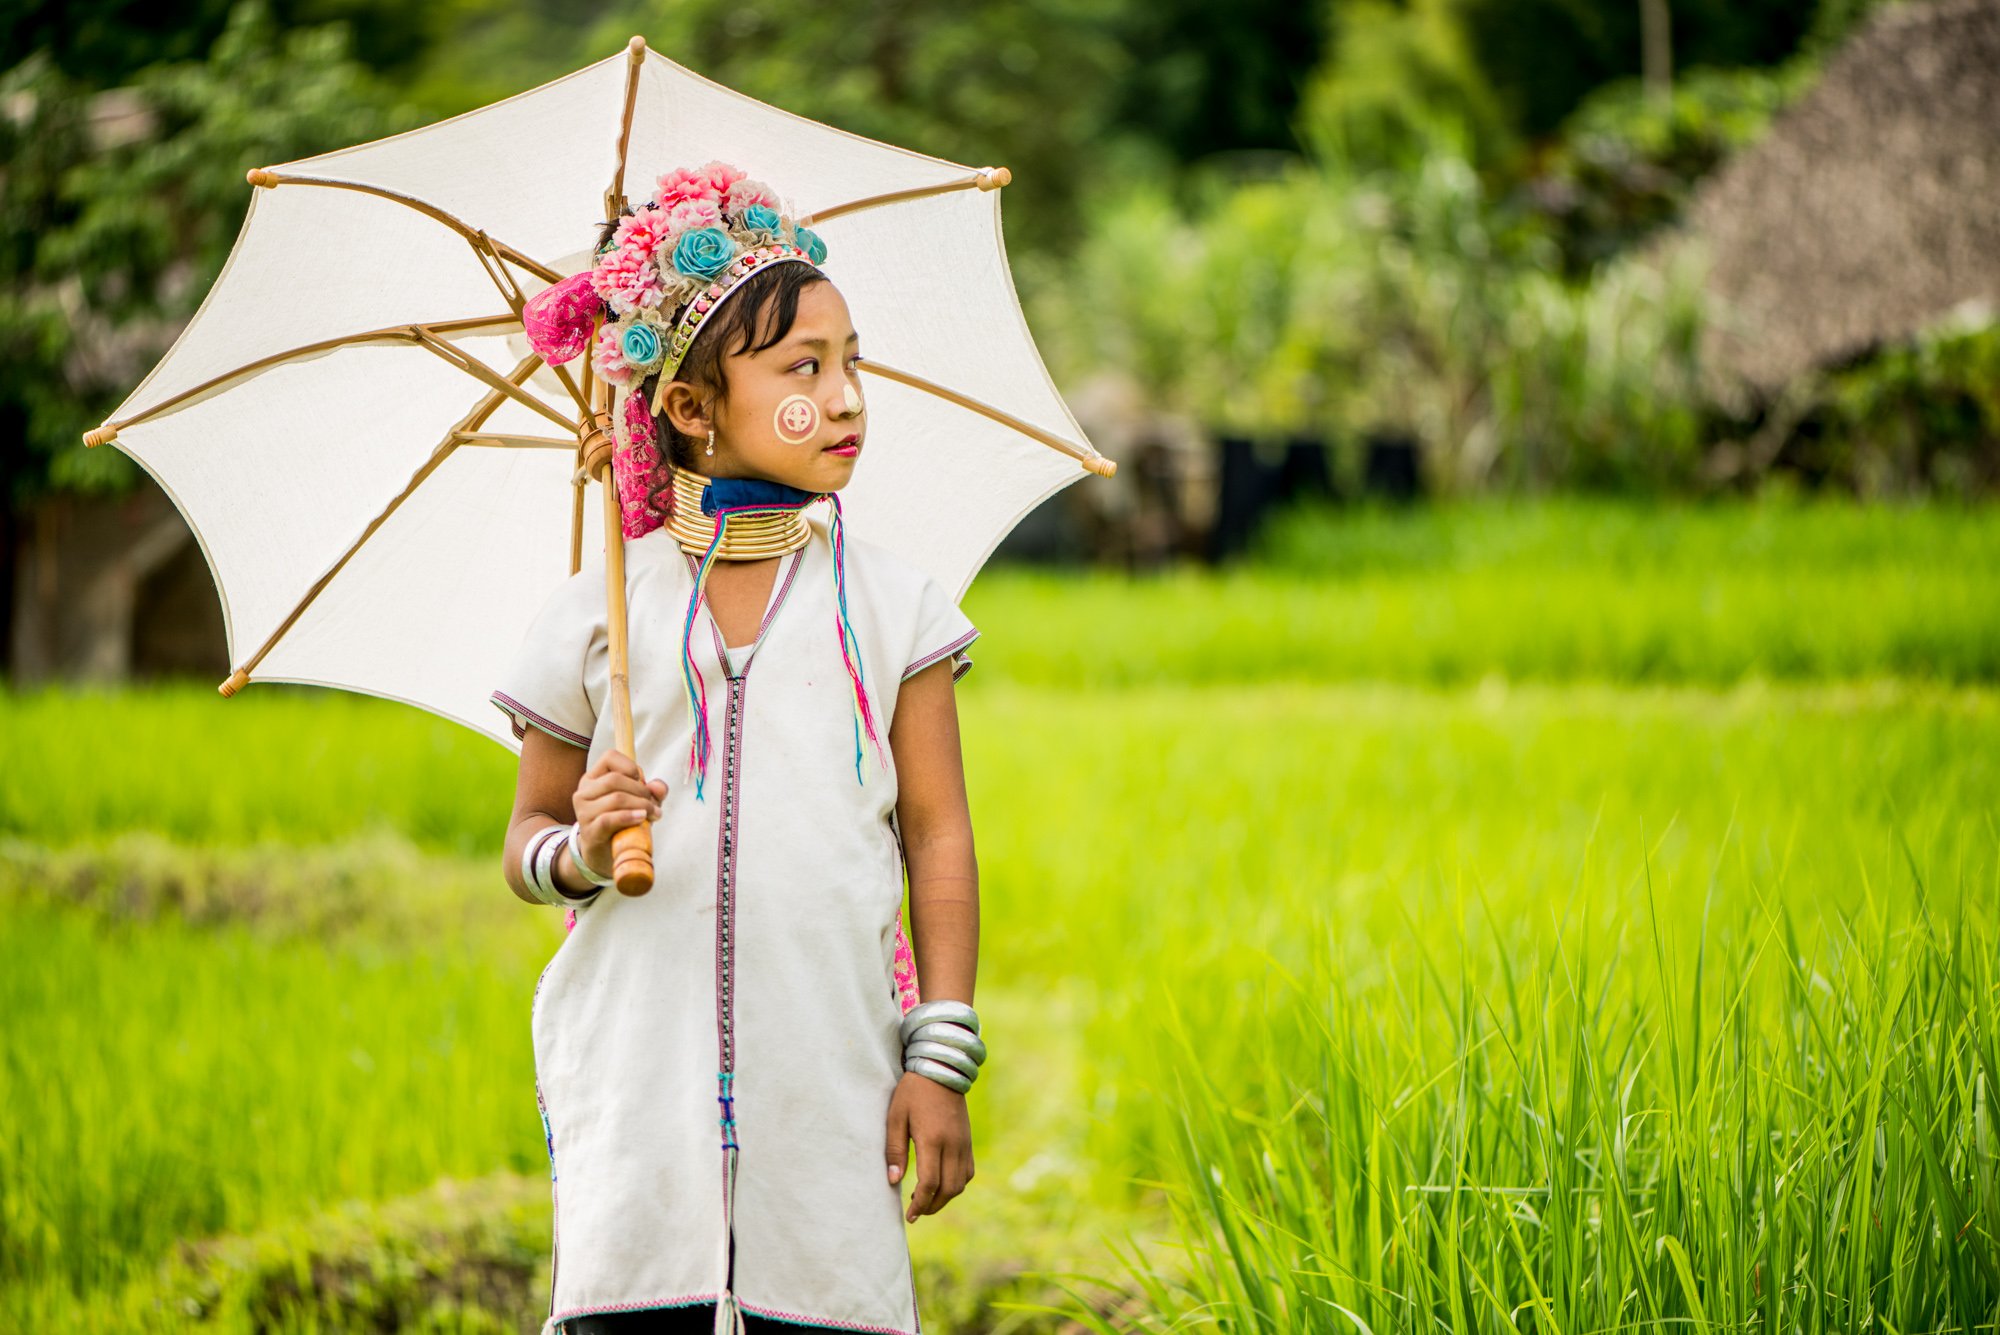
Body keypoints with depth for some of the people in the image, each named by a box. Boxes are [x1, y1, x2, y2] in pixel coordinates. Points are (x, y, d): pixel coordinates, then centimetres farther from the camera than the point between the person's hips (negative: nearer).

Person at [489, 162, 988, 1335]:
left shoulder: (890, 604, 9)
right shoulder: (600, 615, 7)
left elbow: (938, 839, 8)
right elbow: (528, 840, 14)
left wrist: (943, 1061, 2)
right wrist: (581, 853, -10)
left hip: (830, 1082, 1)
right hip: (642, 1080, 0)